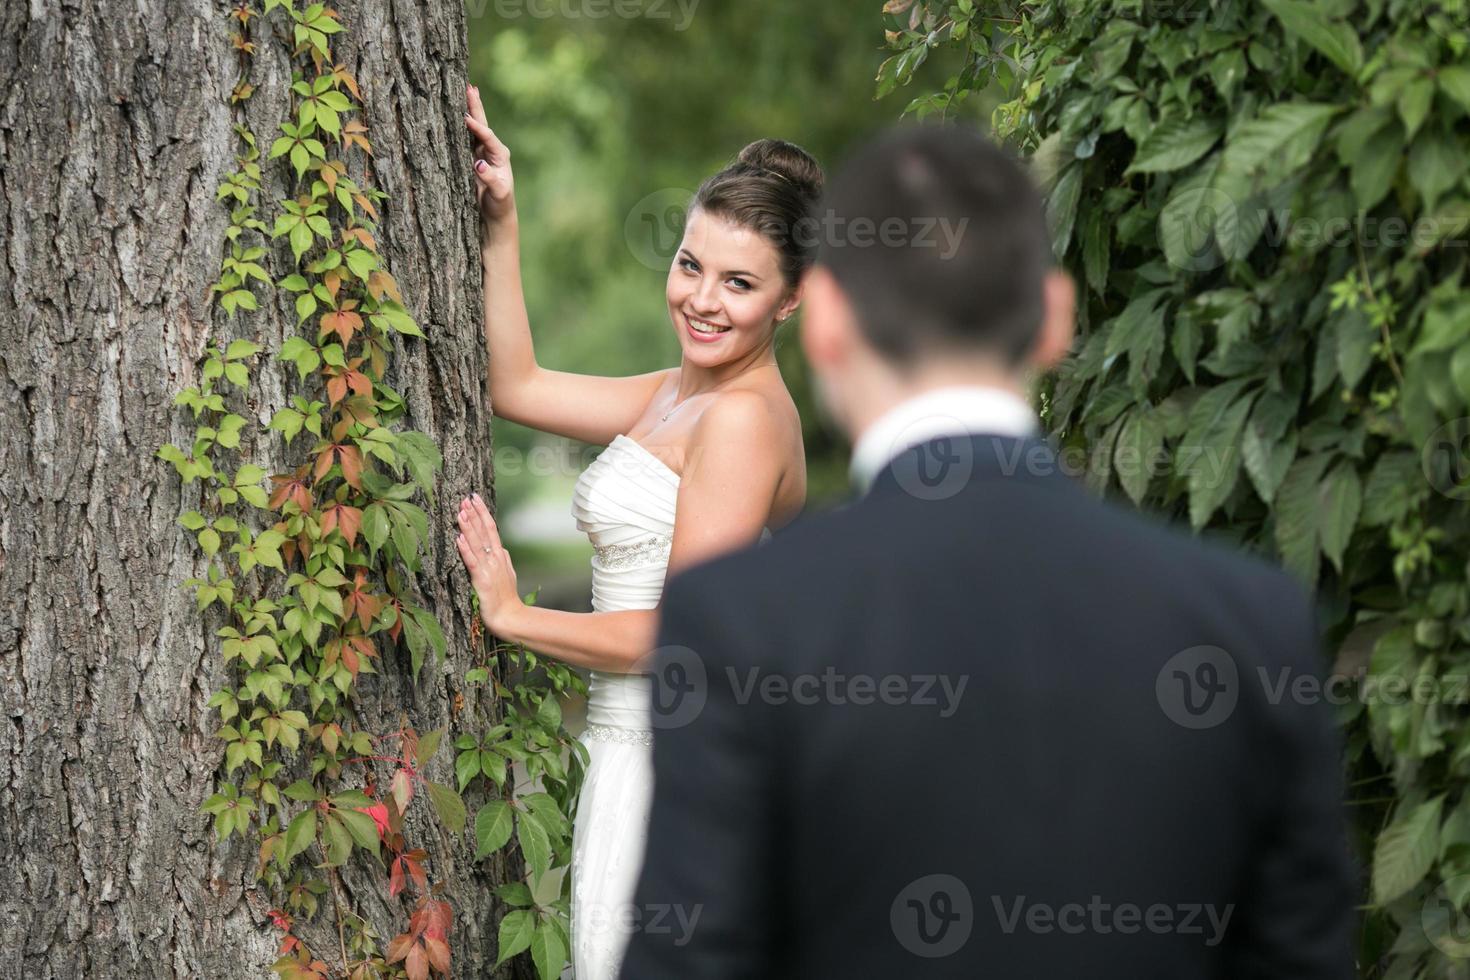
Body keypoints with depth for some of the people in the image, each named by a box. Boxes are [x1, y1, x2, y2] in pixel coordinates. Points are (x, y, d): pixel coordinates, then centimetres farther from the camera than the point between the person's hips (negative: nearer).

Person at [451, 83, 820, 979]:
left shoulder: (743, 417, -15)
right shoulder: (680, 395, 14)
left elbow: (683, 634, -18)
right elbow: (516, 385, 22)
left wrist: (509, 615, -7)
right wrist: (501, 224, 15)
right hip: (641, 747, 10)